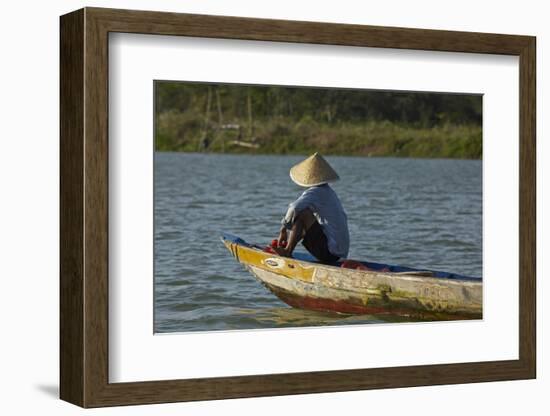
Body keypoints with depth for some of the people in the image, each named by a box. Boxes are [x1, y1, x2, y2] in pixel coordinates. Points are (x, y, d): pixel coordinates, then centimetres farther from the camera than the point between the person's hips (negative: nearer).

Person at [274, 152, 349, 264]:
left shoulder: (314, 193, -14)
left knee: (303, 212, -17)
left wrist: (283, 230, -17)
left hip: (327, 252, -9)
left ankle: (287, 251, -13)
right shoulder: (329, 191, 15)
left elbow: (295, 208, -32)